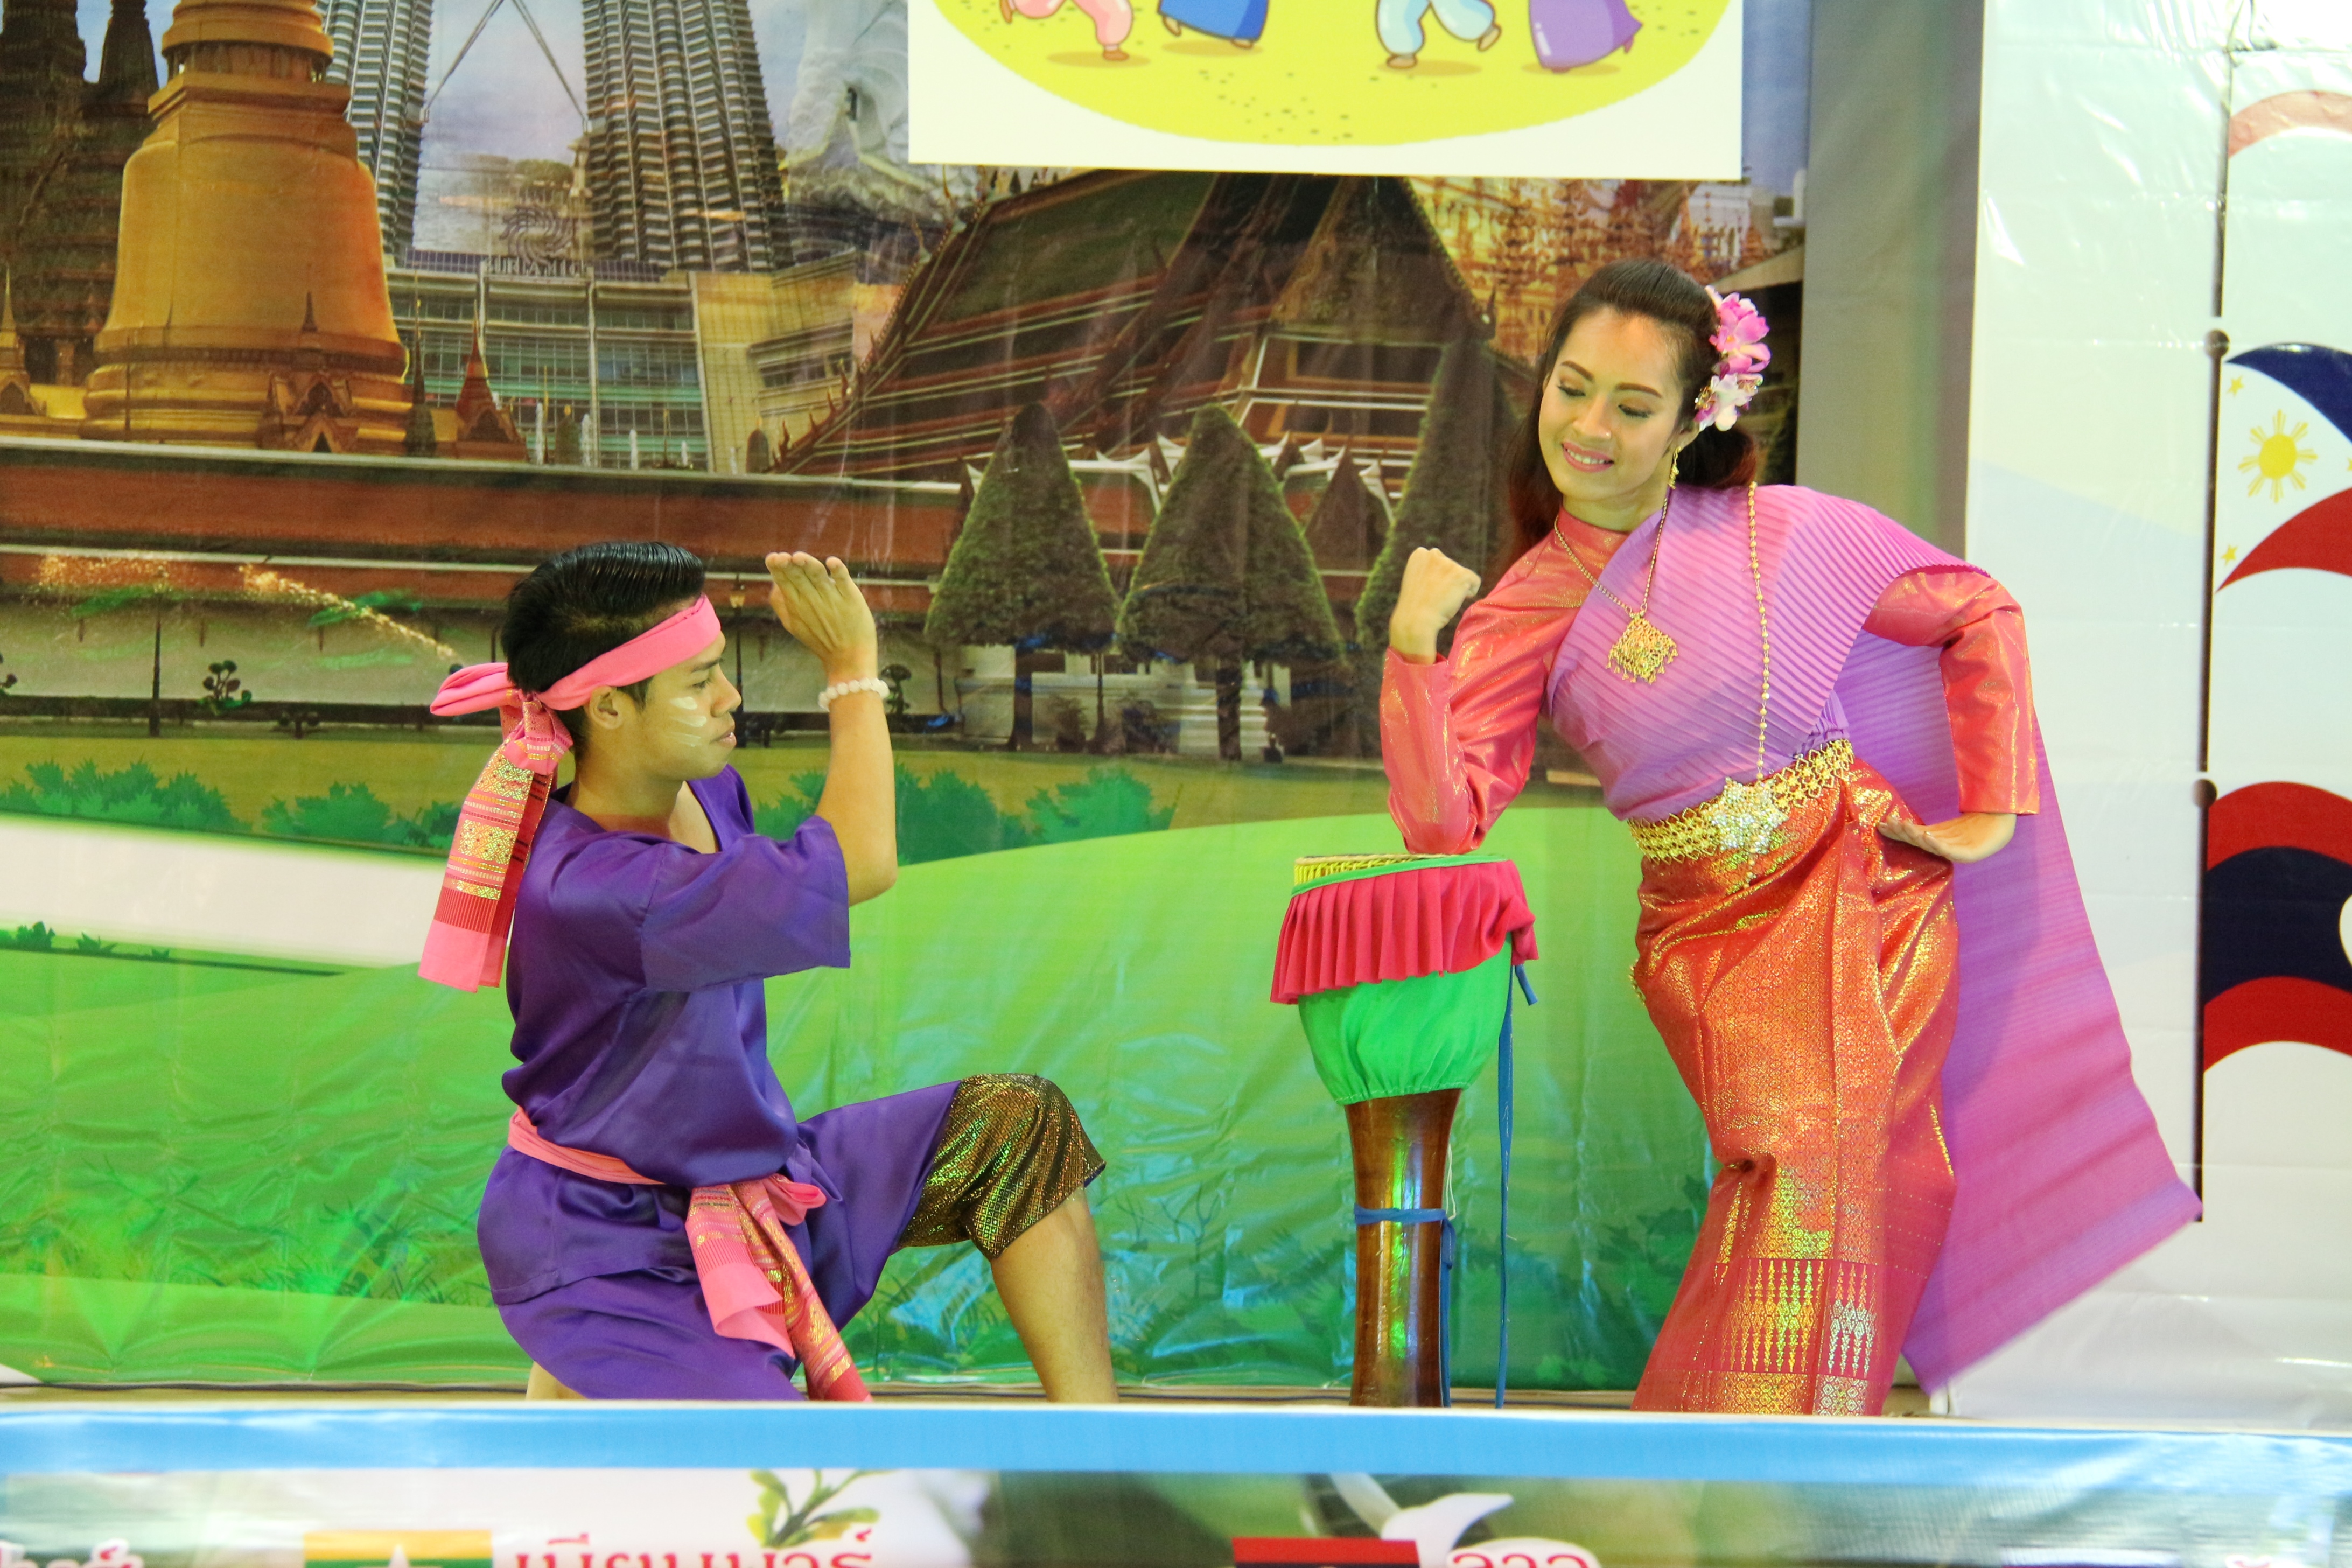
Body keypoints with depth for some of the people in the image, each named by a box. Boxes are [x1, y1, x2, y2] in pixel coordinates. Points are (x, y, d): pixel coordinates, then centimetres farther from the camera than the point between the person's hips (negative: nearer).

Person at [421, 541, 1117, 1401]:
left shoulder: (700, 787, -1)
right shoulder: (582, 889, -32)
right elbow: (862, 866, -36)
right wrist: (852, 667, -25)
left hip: (752, 1168, 10)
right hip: (613, 1252, -9)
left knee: (1015, 1124, -4)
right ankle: (572, 1390, -1)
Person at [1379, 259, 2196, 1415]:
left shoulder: (1783, 534, -2)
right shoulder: (1525, 612, 1)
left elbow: (1979, 615, 10)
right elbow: (1444, 822, -8)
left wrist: (1989, 813, 5)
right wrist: (1413, 646, -18)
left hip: (1861, 889, 0)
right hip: (1707, 931, 0)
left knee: (1829, 1157, -19)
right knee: (1790, 1149, -23)